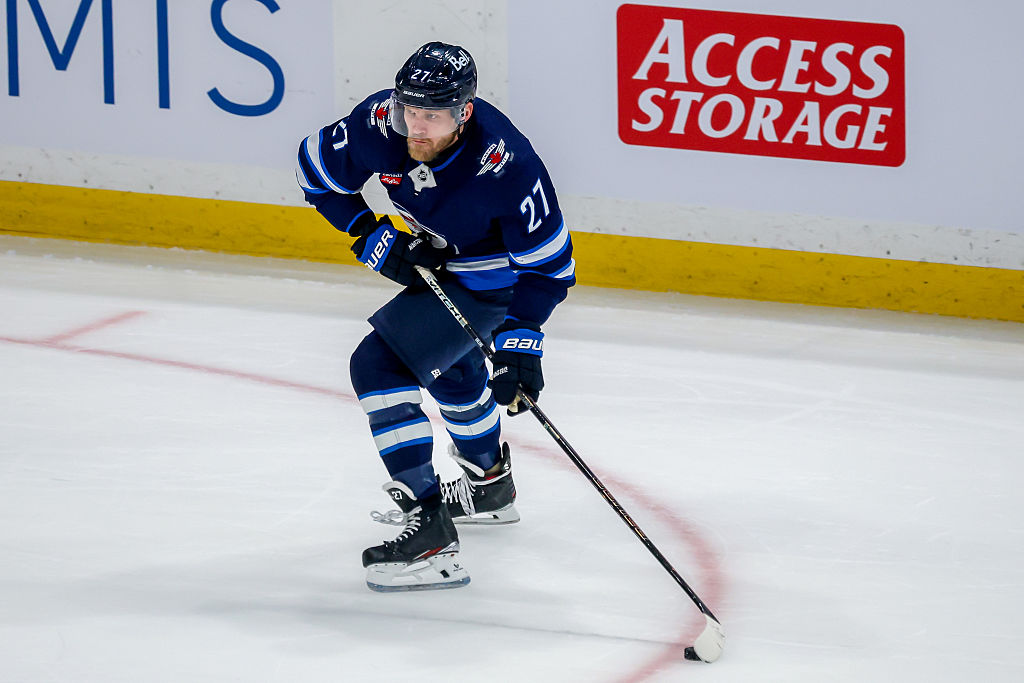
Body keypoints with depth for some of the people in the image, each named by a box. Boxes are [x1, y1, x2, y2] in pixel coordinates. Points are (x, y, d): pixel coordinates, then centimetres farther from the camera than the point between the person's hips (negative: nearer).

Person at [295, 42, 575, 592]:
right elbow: (317, 170, -5)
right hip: (435, 259, 7)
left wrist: (520, 338, -36)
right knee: (447, 365, 31)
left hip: (493, 277, -7)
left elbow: (549, 265, -28)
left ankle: (431, 535, -22)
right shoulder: (380, 122, -24)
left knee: (378, 364, -20)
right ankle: (489, 485, 59)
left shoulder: (505, 165, -38)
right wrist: (373, 238, -12)